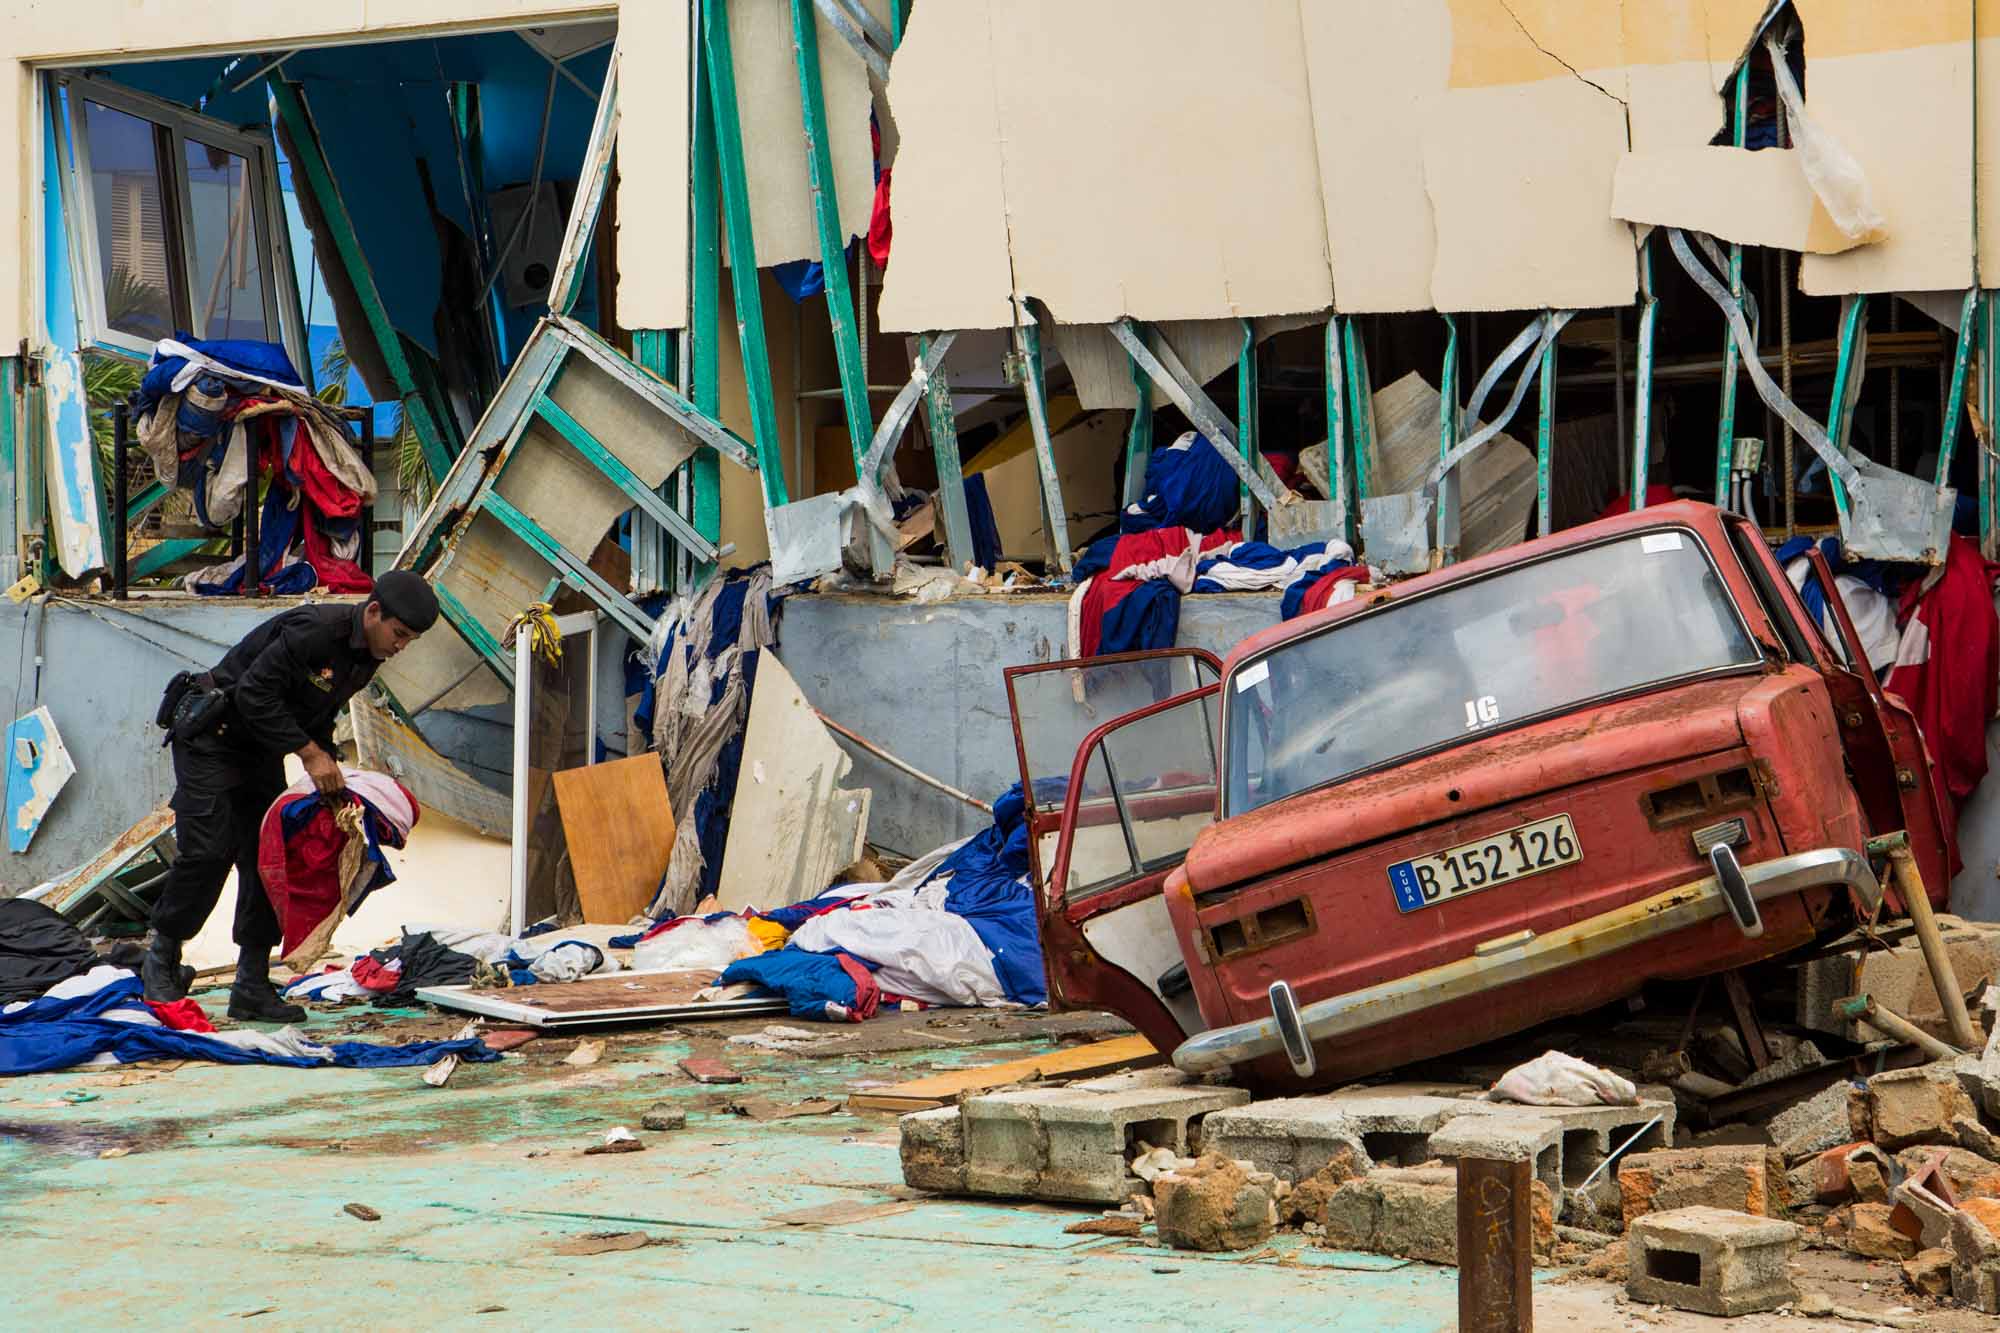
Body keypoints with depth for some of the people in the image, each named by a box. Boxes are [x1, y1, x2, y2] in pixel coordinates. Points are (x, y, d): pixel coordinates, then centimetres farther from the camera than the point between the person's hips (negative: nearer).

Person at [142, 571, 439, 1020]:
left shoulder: (367, 657, 2)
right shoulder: (315, 630, -27)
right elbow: (255, 692, -28)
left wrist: (329, 771, -1)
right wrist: (311, 753, -26)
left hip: (261, 752, 9)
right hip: (211, 738, -9)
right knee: (209, 852, -14)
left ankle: (252, 986, 4)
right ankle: (162, 959, 5)